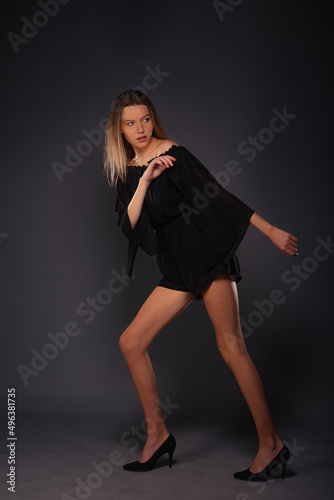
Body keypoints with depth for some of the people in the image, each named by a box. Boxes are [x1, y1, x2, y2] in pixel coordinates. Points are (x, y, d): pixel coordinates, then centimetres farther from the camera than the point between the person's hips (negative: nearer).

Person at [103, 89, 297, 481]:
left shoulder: (173, 154, -3)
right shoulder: (126, 173, 13)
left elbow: (218, 194, -7)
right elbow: (129, 225, 1)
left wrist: (272, 232, -10)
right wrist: (144, 180, -12)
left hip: (207, 254, -7)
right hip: (177, 270, 7)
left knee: (230, 344, -13)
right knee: (131, 342, 3)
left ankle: (270, 444, -7)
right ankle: (158, 435, 14)